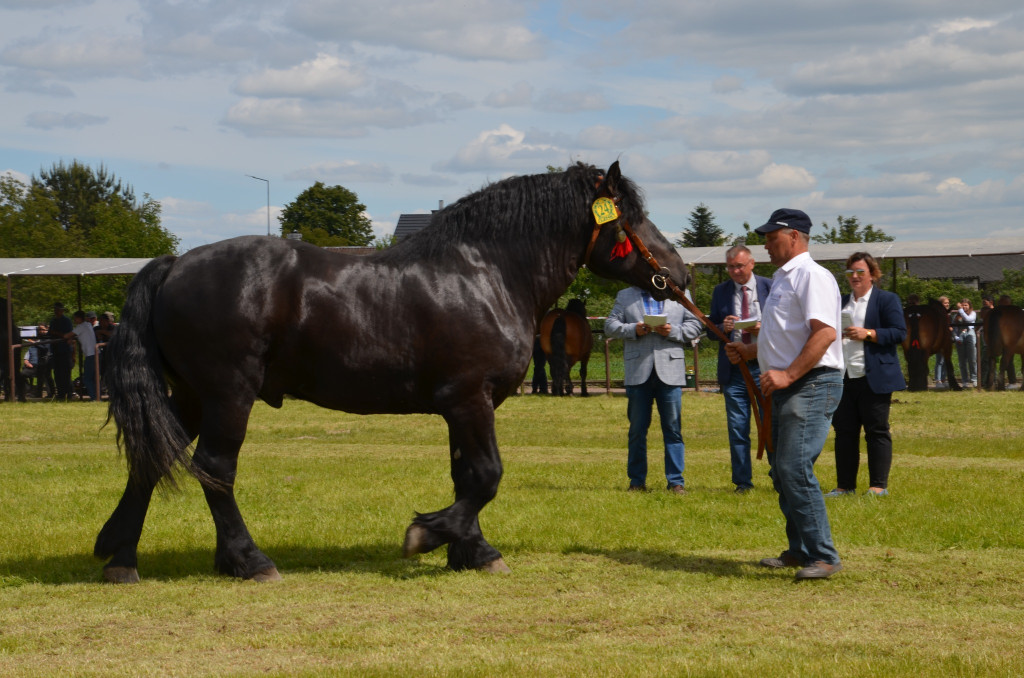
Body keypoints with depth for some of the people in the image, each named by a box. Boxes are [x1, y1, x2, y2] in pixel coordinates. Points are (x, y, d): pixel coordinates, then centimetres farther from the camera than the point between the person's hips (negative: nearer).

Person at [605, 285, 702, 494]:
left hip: (670, 371, 0)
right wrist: (633, 329, -10)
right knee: (637, 429, 5)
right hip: (638, 372, 1)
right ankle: (637, 481, 12)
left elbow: (694, 326, 9)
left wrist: (673, 331, -9)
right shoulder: (625, 296, 15)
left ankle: (675, 481, 2)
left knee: (673, 428, -2)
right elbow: (610, 326, 8)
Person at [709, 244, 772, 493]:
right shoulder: (720, 292, 10)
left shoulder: (769, 288, 3)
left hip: (764, 367, -2)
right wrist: (722, 327, -12)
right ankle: (742, 481, 9)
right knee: (737, 428, 2)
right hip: (733, 369, 2)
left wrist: (764, 329, -16)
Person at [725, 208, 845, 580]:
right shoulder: (783, 279, 21)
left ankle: (823, 556, -16)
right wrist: (749, 351, 17)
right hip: (784, 386, 11)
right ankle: (799, 550, 22)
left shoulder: (812, 276, -12)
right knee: (780, 470, 13)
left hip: (811, 383, -11)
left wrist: (788, 374, -26)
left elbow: (825, 333, -23)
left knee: (795, 469, -18)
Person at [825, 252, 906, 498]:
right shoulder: (841, 302, 18)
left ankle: (879, 485, 2)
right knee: (844, 432, 6)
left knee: (877, 431, -2)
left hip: (874, 379, -6)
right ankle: (845, 485, 11)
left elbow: (899, 333, -8)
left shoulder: (887, 300, 1)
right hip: (844, 378, 6)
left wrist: (868, 334, -17)